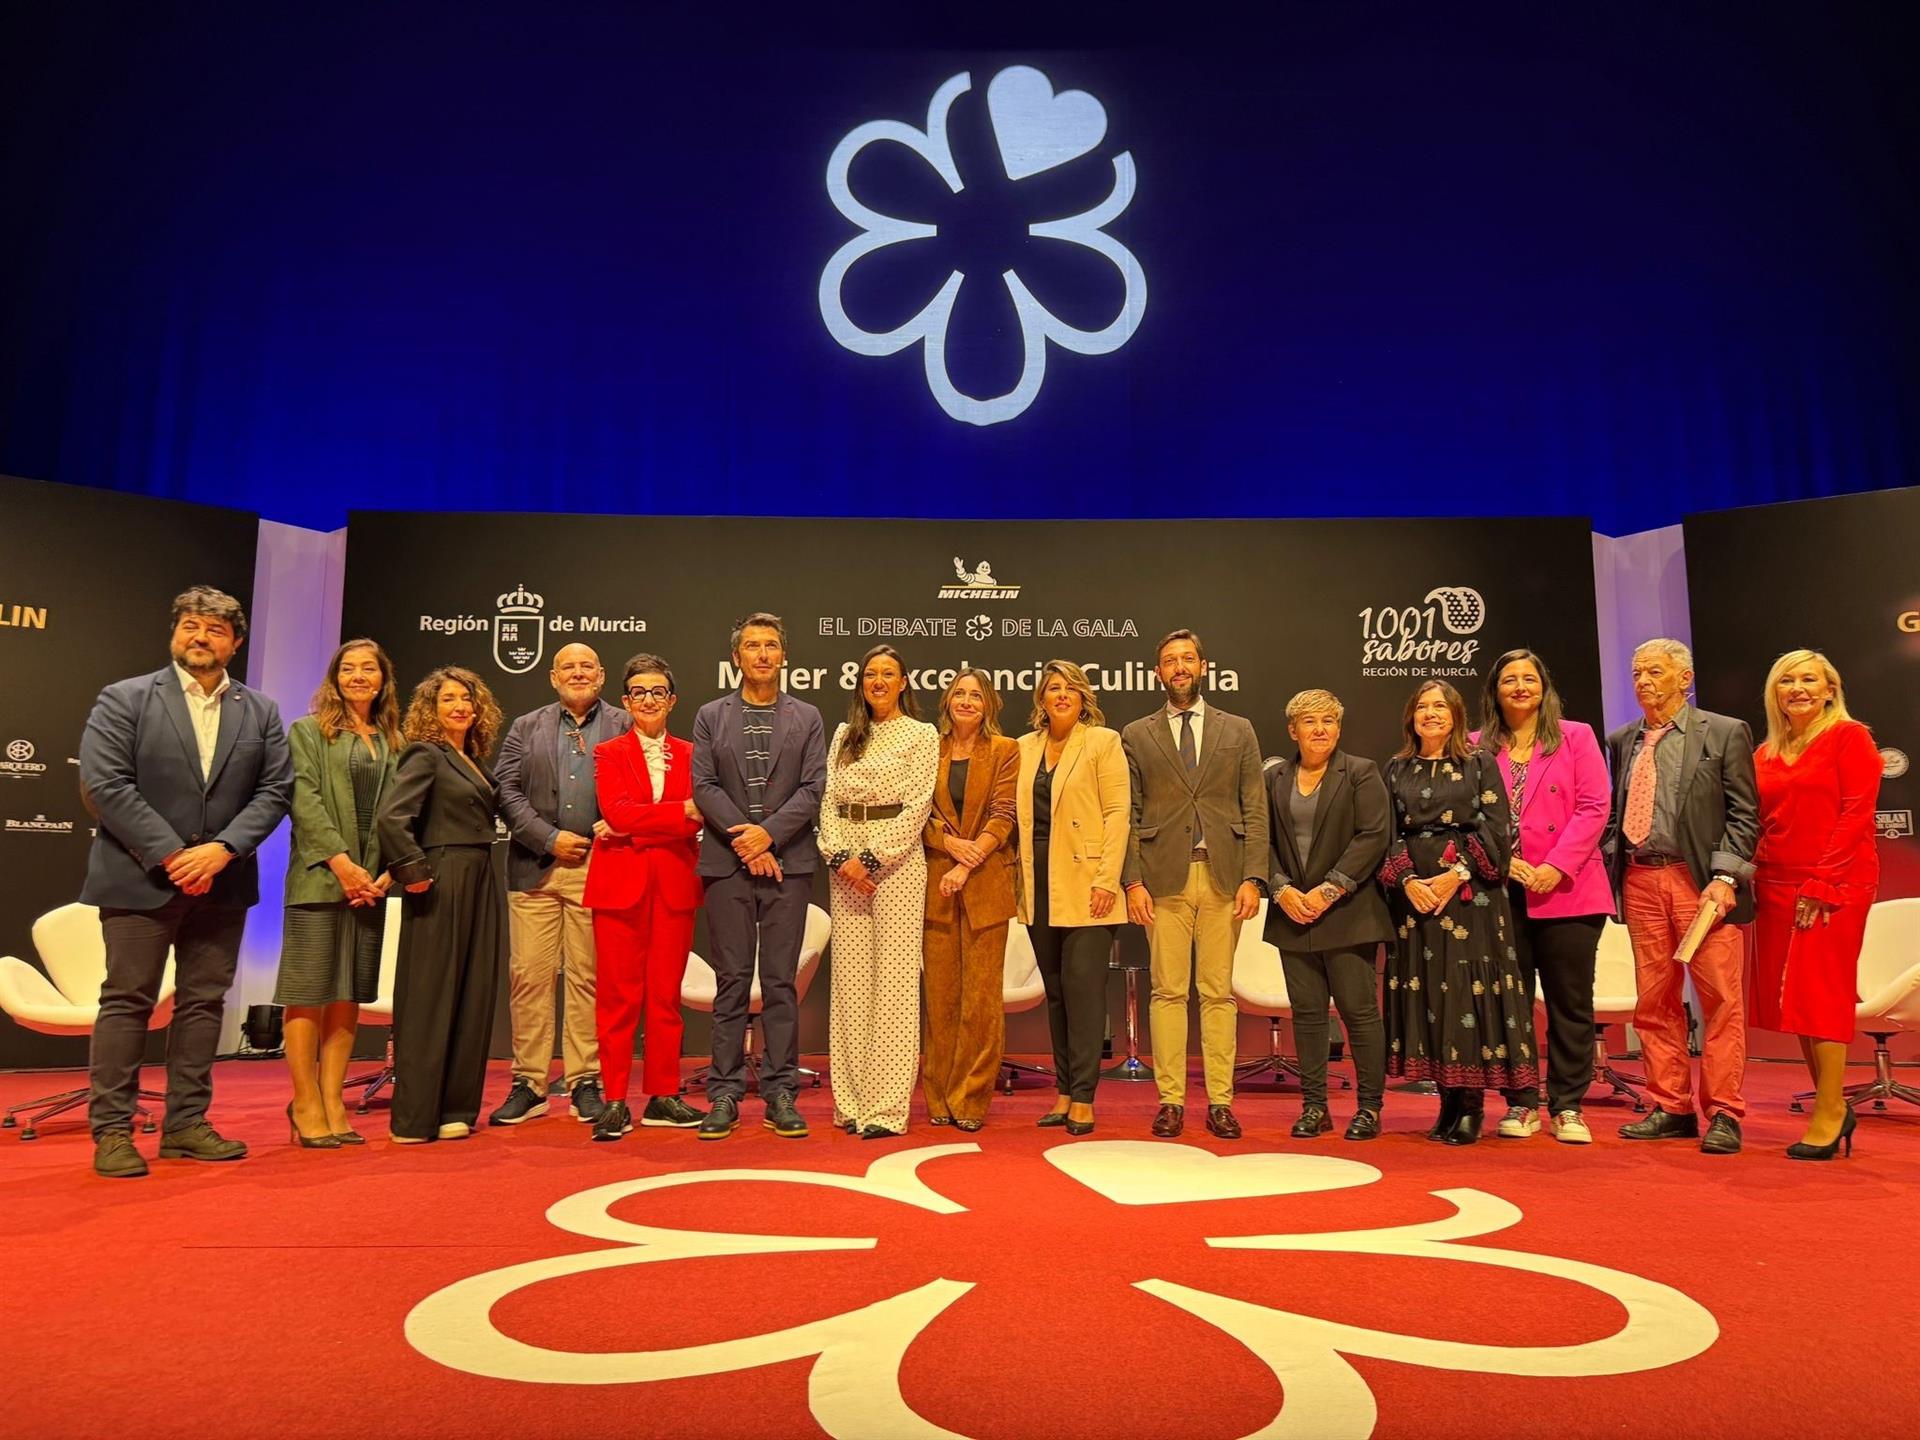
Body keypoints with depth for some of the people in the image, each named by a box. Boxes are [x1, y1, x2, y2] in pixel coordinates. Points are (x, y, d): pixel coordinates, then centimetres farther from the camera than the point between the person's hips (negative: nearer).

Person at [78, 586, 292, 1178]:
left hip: (221, 881, 4)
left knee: (204, 1002, 8)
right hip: (140, 879, -3)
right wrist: (170, 855, -15)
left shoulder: (260, 712, 9)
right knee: (127, 1002, 2)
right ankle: (111, 1131, 10)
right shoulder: (124, 699, 0)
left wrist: (222, 849, -11)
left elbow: (275, 790, 3)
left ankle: (186, 1124, 18)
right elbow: (104, 784, -9)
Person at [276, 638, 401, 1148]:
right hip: (319, 876, -4)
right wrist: (340, 861, -17)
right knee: (309, 991, -1)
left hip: (371, 881, 4)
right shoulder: (308, 731, 4)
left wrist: (389, 872, -6)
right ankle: (305, 1106, 6)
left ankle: (332, 1101, 14)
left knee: (350, 992, 7)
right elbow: (304, 798, -8)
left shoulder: (392, 741, 14)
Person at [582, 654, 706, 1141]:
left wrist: (629, 830, -11)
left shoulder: (689, 755, 12)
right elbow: (618, 810, -9)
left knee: (665, 994, 4)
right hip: (620, 884, -1)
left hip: (674, 885, 2)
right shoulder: (609, 753, 9)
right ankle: (615, 1101, 4)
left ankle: (663, 1096, 13)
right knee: (619, 995, -2)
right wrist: (683, 810, -12)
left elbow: (694, 823, -2)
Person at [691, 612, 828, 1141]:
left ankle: (780, 1093, 9)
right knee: (731, 980, 3)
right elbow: (704, 786, 1)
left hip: (787, 863, 0)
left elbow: (813, 789, 1)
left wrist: (768, 832, -12)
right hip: (727, 863, 0)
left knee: (780, 981, 3)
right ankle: (725, 1094, 10)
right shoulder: (711, 716, 10)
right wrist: (744, 840, -11)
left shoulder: (807, 718, 10)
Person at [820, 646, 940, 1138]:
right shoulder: (844, 735, 16)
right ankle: (850, 1101, 11)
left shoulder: (921, 735, 3)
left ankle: (887, 1108, -2)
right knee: (849, 981, 4)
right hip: (846, 862, 4)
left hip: (896, 860, -4)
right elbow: (829, 800, 9)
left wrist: (872, 858, -13)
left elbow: (917, 806, -5)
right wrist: (840, 856, -6)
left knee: (893, 982, -5)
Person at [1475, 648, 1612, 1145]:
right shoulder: (1478, 747, 8)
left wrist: (1556, 867, -12)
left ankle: (1567, 1107, 13)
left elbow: (1594, 807, -3)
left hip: (1567, 891, -1)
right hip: (1501, 893, 1)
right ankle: (1522, 1104, 16)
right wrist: (1501, 861, -11)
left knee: (1570, 1003, 3)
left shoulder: (1576, 737, 5)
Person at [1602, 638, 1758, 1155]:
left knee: (1721, 999, -2)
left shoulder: (1726, 733, 1)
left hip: (1700, 880, -4)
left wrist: (1725, 878, -13)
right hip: (1640, 881, 5)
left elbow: (1744, 815, -3)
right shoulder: (1622, 742, 15)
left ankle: (1723, 1113, 6)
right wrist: (1611, 868, 7)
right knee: (1654, 1001, 7)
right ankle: (1672, 1108, 17)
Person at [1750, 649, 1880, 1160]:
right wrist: (1754, 878, 2)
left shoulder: (1850, 737, -1)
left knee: (1821, 992, -6)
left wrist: (1820, 884, -15)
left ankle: (1828, 1115, 2)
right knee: (1791, 997, 6)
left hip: (1834, 884, -6)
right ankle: (1834, 1109, 17)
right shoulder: (1766, 753, 15)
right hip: (1776, 887, 6)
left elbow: (1856, 813, -9)